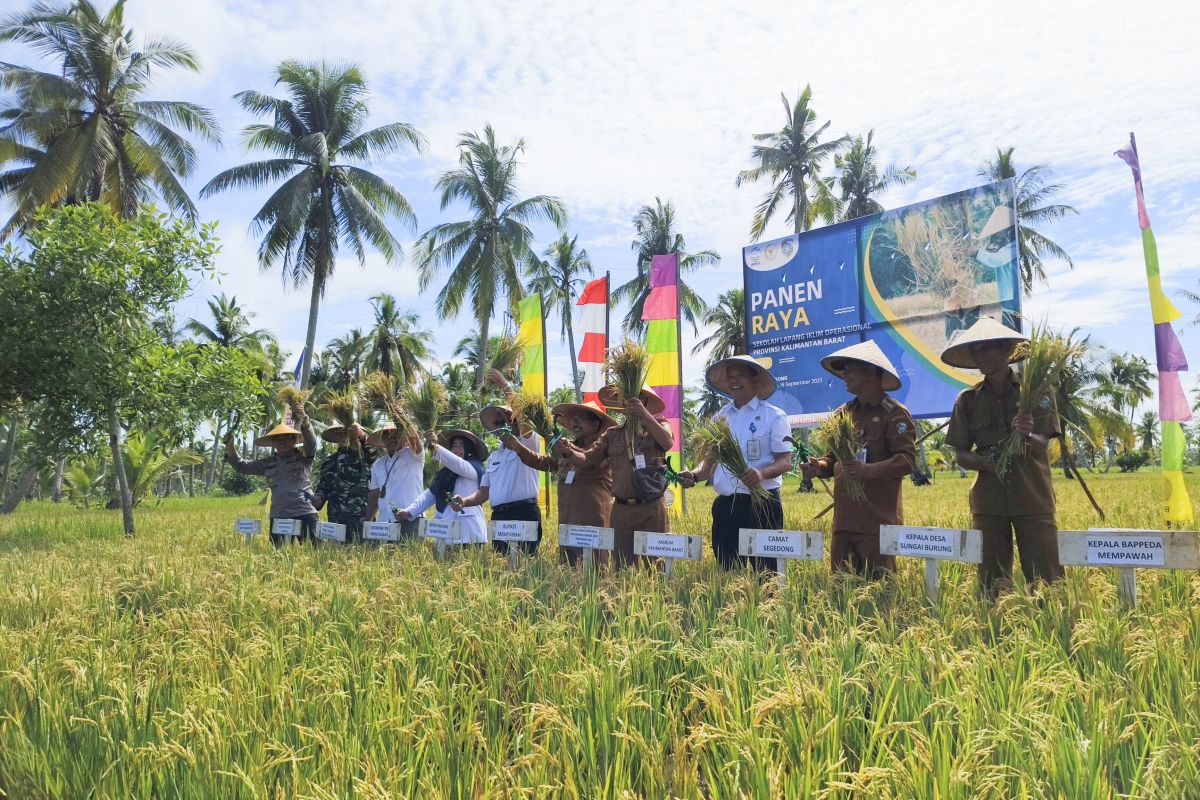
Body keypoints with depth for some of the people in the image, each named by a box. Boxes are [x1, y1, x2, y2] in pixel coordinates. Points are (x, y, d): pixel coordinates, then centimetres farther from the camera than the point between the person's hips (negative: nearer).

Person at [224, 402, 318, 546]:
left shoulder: (304, 455, 3)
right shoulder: (269, 463, 16)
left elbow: (311, 440, -14)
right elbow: (243, 467, 19)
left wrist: (303, 418, -31)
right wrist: (230, 448, 3)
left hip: (304, 514, -4)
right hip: (278, 516, 4)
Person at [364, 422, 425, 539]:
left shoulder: (413, 456, 5)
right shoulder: (378, 464, 19)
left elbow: (413, 436, -15)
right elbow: (374, 495, 19)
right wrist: (368, 521, 11)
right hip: (384, 522, 5)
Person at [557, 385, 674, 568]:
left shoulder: (659, 424, 4)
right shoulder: (613, 434, 12)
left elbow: (667, 443, -17)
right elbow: (586, 459, 6)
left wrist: (645, 415, -28)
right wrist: (569, 452, -15)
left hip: (652, 509, -3)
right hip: (621, 510, 3)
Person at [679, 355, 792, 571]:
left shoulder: (773, 416, -2)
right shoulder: (720, 417, 13)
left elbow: (785, 461, -7)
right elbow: (710, 459, 16)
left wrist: (761, 473, -27)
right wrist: (694, 475, -5)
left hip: (761, 504, -5)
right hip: (725, 506, 5)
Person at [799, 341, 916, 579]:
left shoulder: (894, 413, -3)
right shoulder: (842, 413, 16)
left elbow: (907, 459, -11)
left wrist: (870, 470, -25)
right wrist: (819, 466, 0)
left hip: (879, 518, -6)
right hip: (844, 518, 6)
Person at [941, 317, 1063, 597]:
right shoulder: (968, 400, 7)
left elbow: (1043, 445, -6)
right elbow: (961, 455, 6)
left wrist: (1027, 435, -29)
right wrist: (985, 462, -15)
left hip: (1033, 499, -2)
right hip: (988, 501, 2)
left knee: (1046, 580, -4)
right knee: (993, 584, 5)